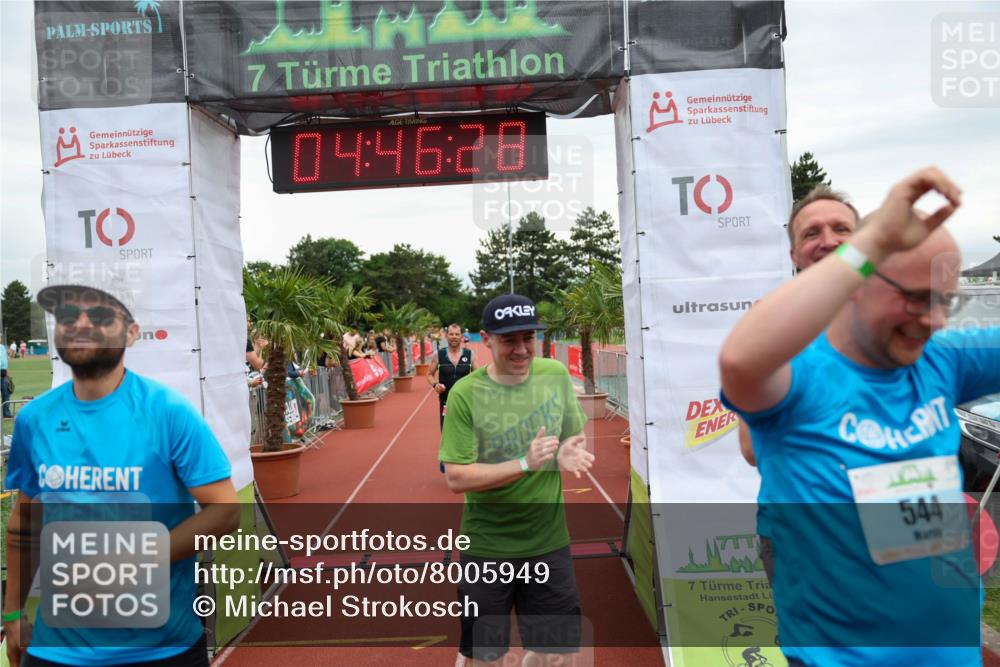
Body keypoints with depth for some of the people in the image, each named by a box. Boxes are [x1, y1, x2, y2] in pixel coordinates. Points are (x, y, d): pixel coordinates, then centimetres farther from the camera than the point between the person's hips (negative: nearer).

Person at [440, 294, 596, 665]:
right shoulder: (465, 393, -16)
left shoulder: (556, 374, -4)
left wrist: (569, 453, -15)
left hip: (549, 541, 3)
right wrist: (525, 463, -28)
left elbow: (575, 437, 8)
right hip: (487, 547, -3)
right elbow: (456, 478, -18)